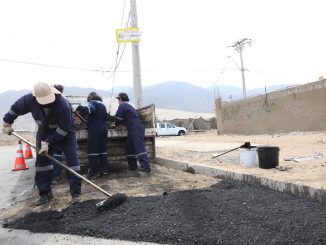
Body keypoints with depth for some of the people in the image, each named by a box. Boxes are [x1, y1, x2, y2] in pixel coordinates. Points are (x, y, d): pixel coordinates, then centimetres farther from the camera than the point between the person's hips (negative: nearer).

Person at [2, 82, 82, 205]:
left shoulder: (63, 104, -37)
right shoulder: (29, 99, -22)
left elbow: (64, 129, -30)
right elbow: (15, 109, 0)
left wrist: (48, 142, -26)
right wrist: (7, 123, 12)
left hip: (65, 133, -4)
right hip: (44, 132, 5)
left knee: (72, 160, -11)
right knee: (41, 161, 5)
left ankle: (75, 193, -4)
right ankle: (45, 193, 18)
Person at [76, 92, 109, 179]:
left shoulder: (93, 102, -3)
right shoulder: (103, 105, 20)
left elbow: (88, 110, -25)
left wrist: (80, 108, -13)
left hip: (94, 129, -7)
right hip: (104, 128, 7)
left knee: (93, 150, -4)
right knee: (103, 150, 9)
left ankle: (93, 172, -2)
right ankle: (105, 170, 10)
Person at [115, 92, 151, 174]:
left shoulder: (123, 105, -4)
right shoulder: (128, 105, 26)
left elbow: (118, 118, -4)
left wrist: (116, 124, 15)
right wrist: (118, 123, 23)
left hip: (136, 129, -10)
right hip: (134, 129, 10)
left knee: (139, 148, -14)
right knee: (129, 148, 14)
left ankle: (146, 168, -16)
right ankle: (132, 166, 18)